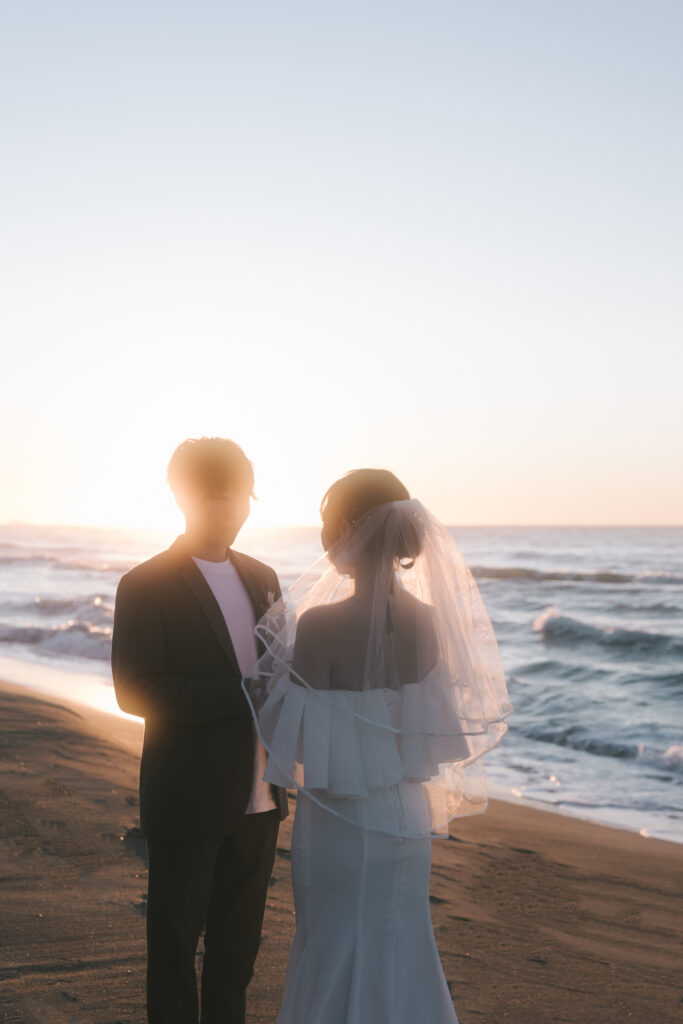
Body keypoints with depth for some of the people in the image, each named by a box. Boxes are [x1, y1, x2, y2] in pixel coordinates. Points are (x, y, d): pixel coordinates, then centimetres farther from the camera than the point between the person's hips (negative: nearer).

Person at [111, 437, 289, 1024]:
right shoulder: (147, 586, -10)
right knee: (175, 939, 9)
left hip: (256, 798, 6)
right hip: (189, 801, -5)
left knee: (238, 941, 16)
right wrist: (243, 693, -23)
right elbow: (135, 691, -18)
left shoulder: (261, 578, 10)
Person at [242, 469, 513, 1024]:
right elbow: (434, 723, 5)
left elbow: (302, 741, -16)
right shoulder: (427, 619, -4)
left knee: (336, 953, 13)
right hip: (408, 813, 5)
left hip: (338, 820, -5)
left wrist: (266, 670, -4)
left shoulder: (319, 625, -21)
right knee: (399, 947, 21)